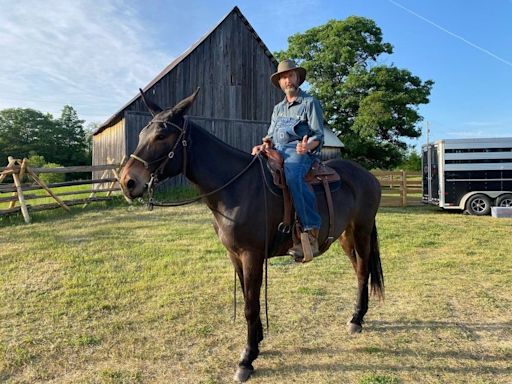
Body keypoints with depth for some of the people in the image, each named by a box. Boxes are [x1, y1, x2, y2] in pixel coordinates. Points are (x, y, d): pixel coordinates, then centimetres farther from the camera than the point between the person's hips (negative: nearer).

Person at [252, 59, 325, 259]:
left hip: (299, 152, -7)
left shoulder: (310, 102, 7)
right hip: (277, 152, 7)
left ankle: (311, 233, -36)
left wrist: (307, 146, -24)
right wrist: (263, 145, 2)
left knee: (292, 175, -39)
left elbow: (318, 136, -1)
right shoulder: (278, 108, 27)